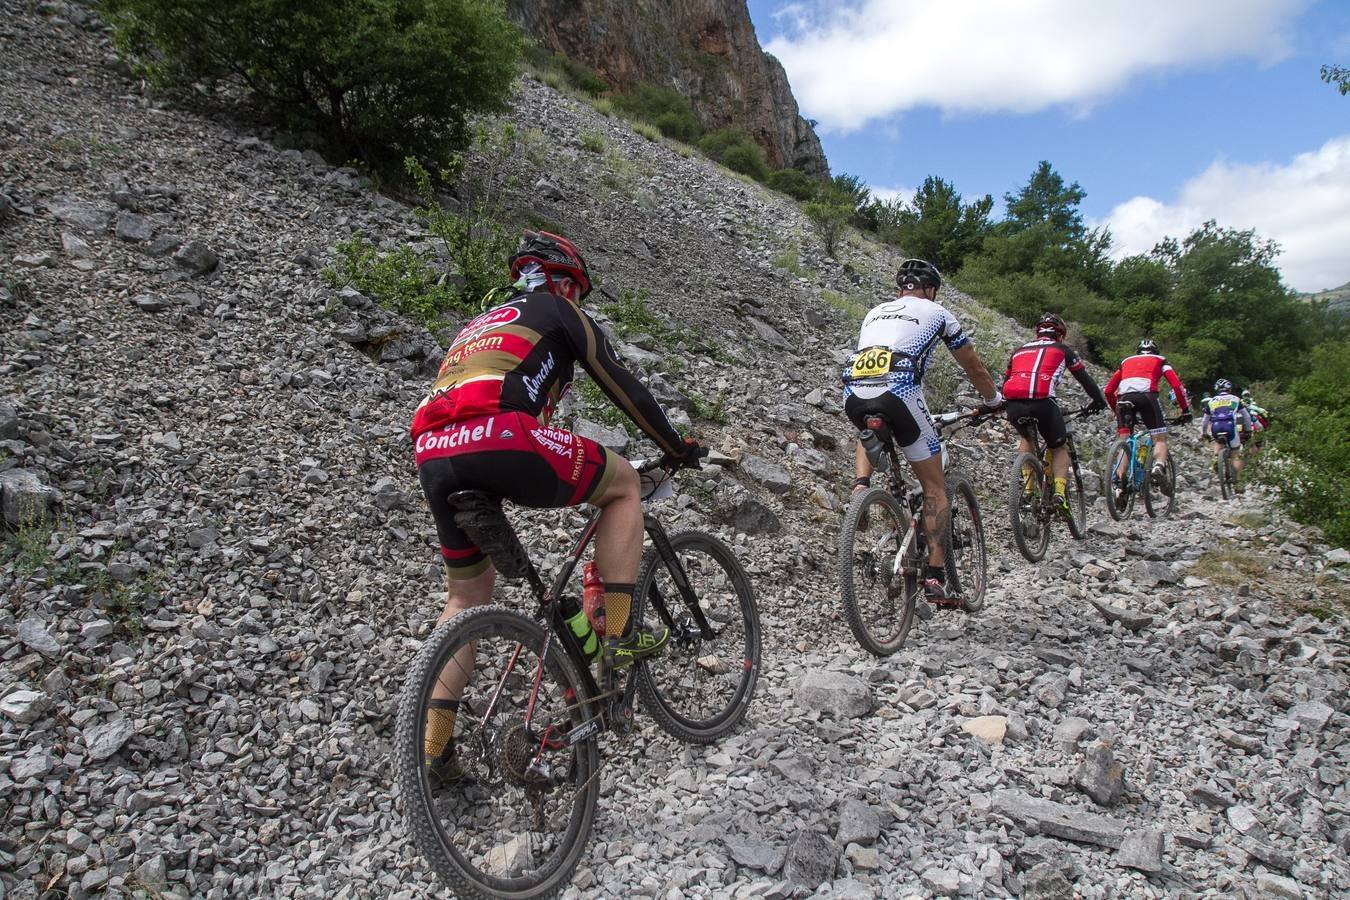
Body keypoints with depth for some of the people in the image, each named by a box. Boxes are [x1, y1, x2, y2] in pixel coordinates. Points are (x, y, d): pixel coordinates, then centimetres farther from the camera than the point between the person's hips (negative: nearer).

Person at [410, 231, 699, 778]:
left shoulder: (482, 324, 39)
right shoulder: (559, 312, 20)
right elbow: (622, 387, 18)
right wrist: (678, 449, 30)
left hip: (432, 455, 7)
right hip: (496, 437, -7)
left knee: (468, 593, 23)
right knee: (622, 484, 15)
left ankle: (435, 748, 23)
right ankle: (619, 634, 11)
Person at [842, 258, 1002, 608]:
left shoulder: (875, 312, 31)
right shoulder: (936, 312, 21)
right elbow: (976, 369, 29)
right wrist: (993, 401, 47)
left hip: (853, 395, 4)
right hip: (898, 393, -4)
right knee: (935, 487, 11)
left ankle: (861, 484, 16)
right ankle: (936, 578, 6)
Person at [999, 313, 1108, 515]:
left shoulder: (1019, 350, 30)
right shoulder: (1062, 349, 22)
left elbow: (1005, 383, 31)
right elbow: (1084, 377, 25)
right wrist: (1099, 400, 40)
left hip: (1013, 405, 3)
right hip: (1043, 402, -3)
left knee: (1025, 437, 34)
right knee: (1059, 448, 21)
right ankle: (1060, 492, 0)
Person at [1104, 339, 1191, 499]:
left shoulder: (1126, 361, 35)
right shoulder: (1160, 360, 29)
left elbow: (1109, 391, 27)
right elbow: (1177, 385, 13)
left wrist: (1116, 411, 37)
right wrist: (1185, 410, 18)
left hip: (1124, 397, 2)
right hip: (1147, 394, -2)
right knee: (1160, 438, 5)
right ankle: (1159, 467, -24)